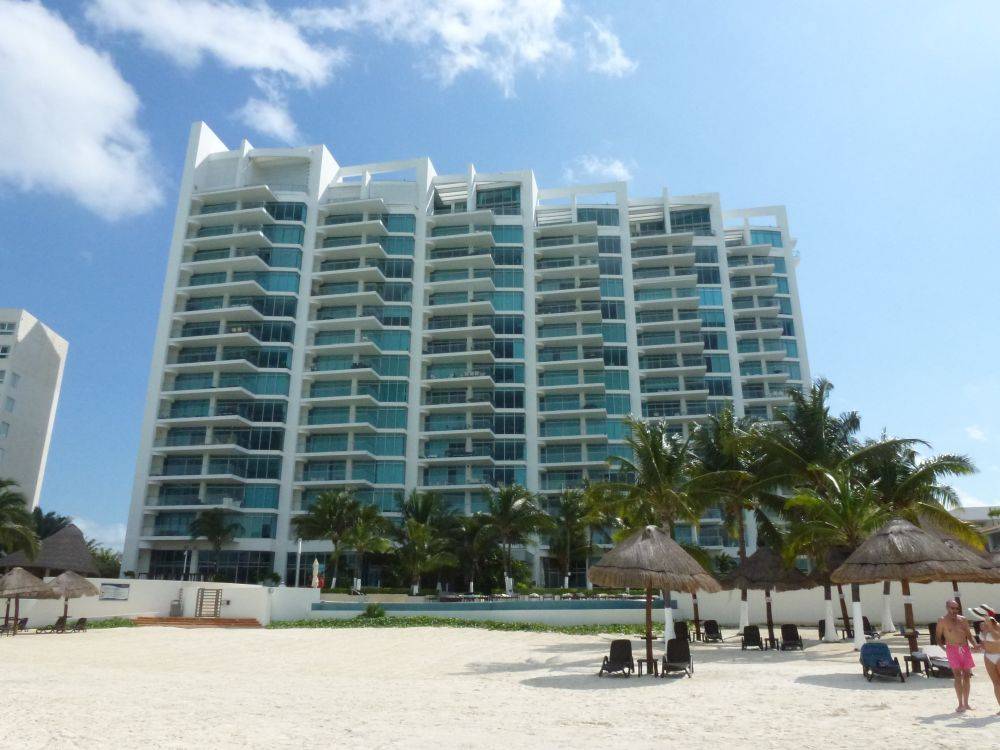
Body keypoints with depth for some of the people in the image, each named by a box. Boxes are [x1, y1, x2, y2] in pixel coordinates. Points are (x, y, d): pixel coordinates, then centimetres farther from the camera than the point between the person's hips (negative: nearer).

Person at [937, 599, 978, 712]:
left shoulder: (963, 620, 11)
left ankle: (966, 703, 17)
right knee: (958, 675, -12)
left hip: (965, 649, 4)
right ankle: (960, 704, -9)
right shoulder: (942, 621, 0)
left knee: (967, 675, 5)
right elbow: (939, 638, 6)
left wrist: (975, 645, -7)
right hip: (952, 649, -4)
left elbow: (969, 635, 10)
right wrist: (944, 647, -6)